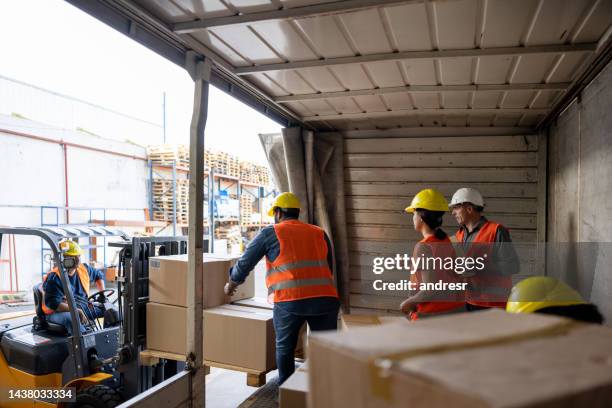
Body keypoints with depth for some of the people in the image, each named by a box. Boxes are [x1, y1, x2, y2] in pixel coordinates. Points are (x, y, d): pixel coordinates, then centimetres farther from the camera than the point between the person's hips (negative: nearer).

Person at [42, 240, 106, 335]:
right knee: (71, 317, -41)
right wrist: (77, 311, -29)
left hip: (83, 308, 7)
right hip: (59, 312, -7)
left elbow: (99, 275, 26)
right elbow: (53, 303, -22)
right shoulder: (54, 278, -15)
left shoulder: (84, 269, 5)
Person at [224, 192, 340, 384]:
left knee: (285, 348, 16)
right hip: (325, 298, 3)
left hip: (289, 300, -2)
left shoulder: (270, 233, 9)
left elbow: (245, 263, 14)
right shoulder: (320, 234, 20)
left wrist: (231, 284, 32)